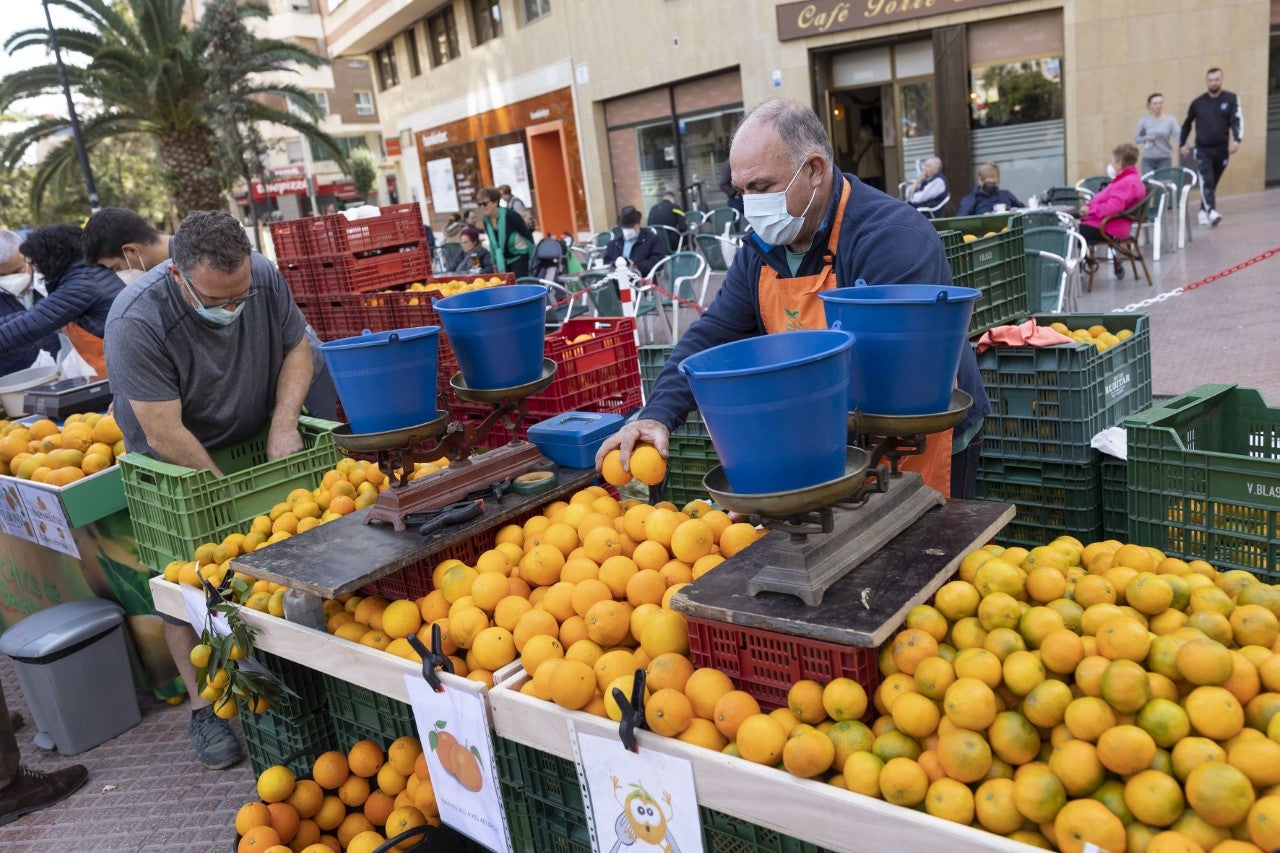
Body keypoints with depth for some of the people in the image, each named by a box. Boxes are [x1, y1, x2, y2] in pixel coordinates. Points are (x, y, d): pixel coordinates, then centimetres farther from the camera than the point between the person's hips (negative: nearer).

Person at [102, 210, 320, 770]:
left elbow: (296, 347, -3)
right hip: (177, 465, -3)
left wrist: (283, 424, -17)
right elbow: (164, 434, -30)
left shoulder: (265, 278, -17)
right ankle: (203, 705, 14)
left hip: (256, 445, 4)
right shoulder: (136, 322, -31)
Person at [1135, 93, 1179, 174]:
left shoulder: (1170, 119, -1)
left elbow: (1178, 135, -11)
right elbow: (1136, 138, 9)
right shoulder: (1144, 121, 3)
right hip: (1148, 159, 1)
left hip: (1164, 159, -1)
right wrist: (1146, 138, -12)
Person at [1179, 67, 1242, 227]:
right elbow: (1186, 124, 17)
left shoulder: (1231, 99, 1)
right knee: (1206, 181, -19)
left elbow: (1237, 120, -9)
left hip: (1222, 149, 1)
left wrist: (1237, 139, -25)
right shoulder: (1198, 103, 4)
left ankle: (1203, 211, 24)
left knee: (1213, 183, 11)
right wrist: (1182, 144, 12)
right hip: (1203, 150, -1)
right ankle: (1212, 211, -30)